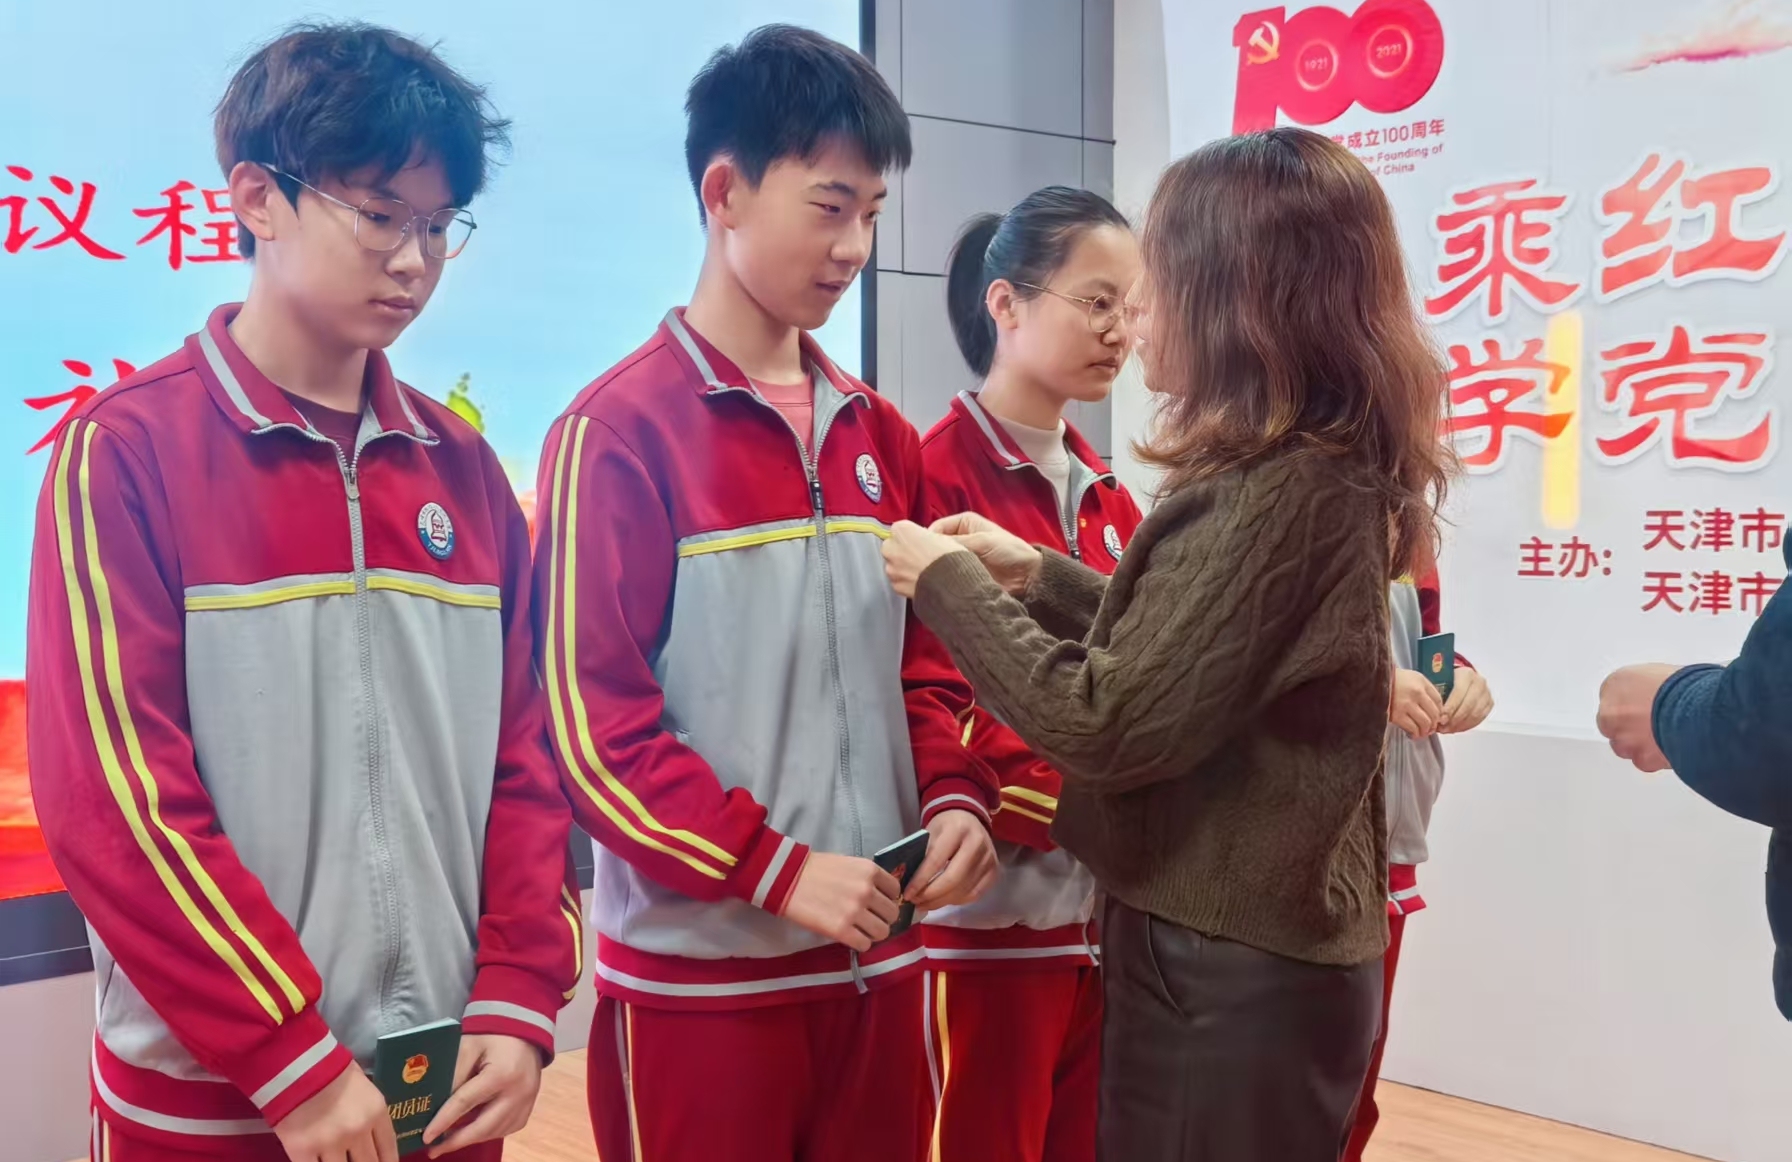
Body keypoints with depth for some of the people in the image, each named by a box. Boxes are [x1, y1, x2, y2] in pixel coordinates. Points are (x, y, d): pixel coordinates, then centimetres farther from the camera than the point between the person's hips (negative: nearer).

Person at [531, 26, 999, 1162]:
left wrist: (956, 799, -4)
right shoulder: (621, 430, -10)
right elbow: (590, 719, -13)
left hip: (877, 956, 6)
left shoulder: (881, 437, 10)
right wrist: (775, 869, -17)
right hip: (698, 966, -6)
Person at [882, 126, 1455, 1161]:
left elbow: (1105, 727, -23)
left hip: (1224, 972, -9)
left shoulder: (1272, 495, -24)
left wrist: (950, 582, -12)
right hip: (1273, 948, 9)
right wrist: (1039, 574, 12)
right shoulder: (1332, 473, 6)